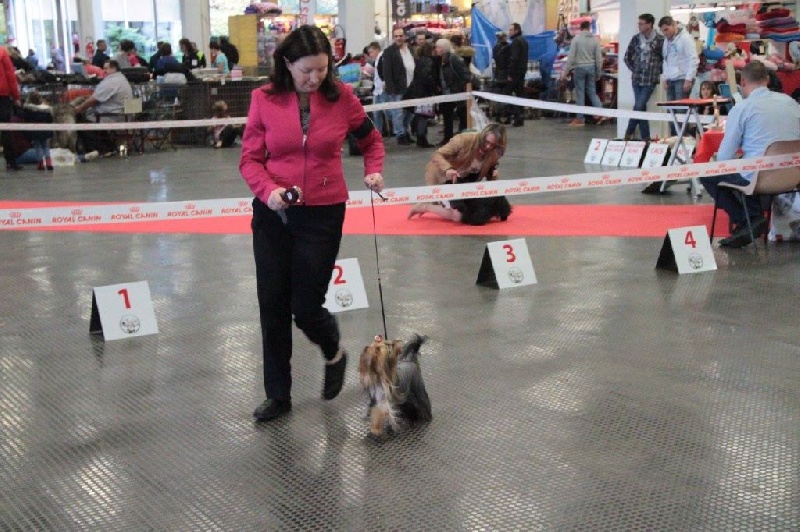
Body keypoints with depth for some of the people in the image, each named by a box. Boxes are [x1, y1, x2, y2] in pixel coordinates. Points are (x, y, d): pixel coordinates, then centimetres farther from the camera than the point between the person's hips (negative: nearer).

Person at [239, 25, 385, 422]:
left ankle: (334, 354, 35)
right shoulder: (265, 99, -5)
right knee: (272, 306, 6)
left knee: (305, 306, 0)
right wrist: (269, 190, -20)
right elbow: (250, 159, -2)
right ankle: (278, 396, 22)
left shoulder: (341, 96, -5)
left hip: (323, 214, -1)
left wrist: (374, 171, -6)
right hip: (273, 214, 2)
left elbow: (371, 140, 12)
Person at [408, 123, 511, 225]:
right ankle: (425, 207, -2)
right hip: (443, 177, -7)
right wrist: (447, 169, -49)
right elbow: (437, 155, -31)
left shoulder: (494, 154, -12)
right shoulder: (465, 140, -29)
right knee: (459, 215, -22)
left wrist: (494, 175, -16)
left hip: (463, 180, 7)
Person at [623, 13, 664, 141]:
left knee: (639, 107, -9)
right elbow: (627, 57, 16)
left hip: (650, 79, -4)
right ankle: (645, 137, 11)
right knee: (641, 107, 5)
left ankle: (629, 132, 9)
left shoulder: (659, 39, -6)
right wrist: (634, 69, 10)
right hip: (637, 78, 4)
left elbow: (665, 58, -1)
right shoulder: (636, 38, 5)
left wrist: (657, 71, 1)